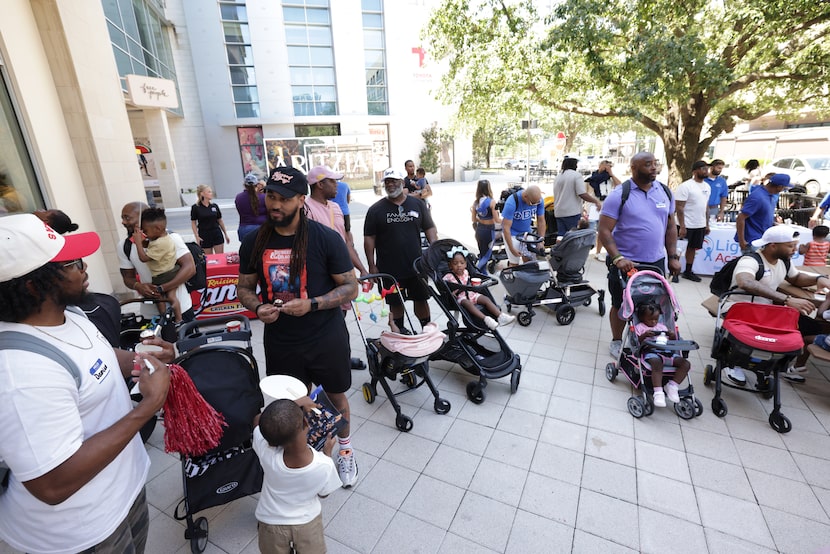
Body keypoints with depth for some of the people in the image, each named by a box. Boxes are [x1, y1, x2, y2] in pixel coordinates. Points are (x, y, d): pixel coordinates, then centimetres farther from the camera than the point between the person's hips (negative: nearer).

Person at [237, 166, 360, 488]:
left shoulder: (325, 238, -13)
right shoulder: (254, 243, -2)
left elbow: (350, 287, -10)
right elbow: (244, 288, 9)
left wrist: (312, 304, -24)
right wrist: (258, 308, -13)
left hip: (326, 338, -2)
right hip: (280, 342, 3)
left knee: (335, 395, 17)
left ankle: (345, 449, 44)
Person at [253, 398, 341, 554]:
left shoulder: (267, 454, -33)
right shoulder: (324, 465, -31)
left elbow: (257, 421, -13)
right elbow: (324, 493, -7)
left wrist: (297, 403, -8)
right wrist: (327, 452, -2)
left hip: (271, 524, 1)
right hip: (308, 522, -1)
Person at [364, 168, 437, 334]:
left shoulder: (417, 204, 5)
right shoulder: (376, 210, -1)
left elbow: (430, 228, 6)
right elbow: (369, 238, -2)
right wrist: (372, 265, -8)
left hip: (416, 264, 2)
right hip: (389, 268, -1)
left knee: (421, 299, 10)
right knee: (395, 303, 10)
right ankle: (399, 331, 28)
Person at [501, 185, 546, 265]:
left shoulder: (538, 200, -17)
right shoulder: (511, 203, -31)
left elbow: (541, 221, -7)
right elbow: (506, 228, -27)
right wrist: (512, 249, -25)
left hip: (527, 232, 4)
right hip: (512, 234, -4)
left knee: (528, 260, 3)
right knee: (514, 263, -5)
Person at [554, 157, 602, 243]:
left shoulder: (558, 177, 12)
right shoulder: (576, 175, -7)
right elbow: (583, 194, -17)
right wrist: (597, 201, -4)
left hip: (559, 213, 6)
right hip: (572, 213, -6)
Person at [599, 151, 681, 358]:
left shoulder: (665, 192, 7)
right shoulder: (619, 195, -11)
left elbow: (671, 227, 14)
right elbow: (604, 230, -14)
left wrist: (673, 256, 7)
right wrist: (617, 258, -23)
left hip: (656, 261, 5)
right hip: (625, 262, -4)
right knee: (620, 305, 8)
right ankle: (617, 341, 27)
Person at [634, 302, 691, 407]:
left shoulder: (662, 326, 30)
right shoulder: (639, 327, 15)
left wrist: (673, 336, 4)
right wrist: (644, 335, -17)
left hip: (667, 352, 6)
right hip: (651, 352, -6)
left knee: (685, 363, -16)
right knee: (657, 364, -38)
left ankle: (672, 386, -15)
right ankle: (658, 393, -39)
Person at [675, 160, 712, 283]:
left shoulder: (707, 186, 10)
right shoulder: (686, 186, -13)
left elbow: (706, 206, 16)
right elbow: (679, 207, -16)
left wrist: (707, 224, 14)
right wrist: (682, 226, -20)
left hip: (700, 225, 7)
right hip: (686, 225, -7)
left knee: (692, 248, 14)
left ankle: (688, 272, 24)